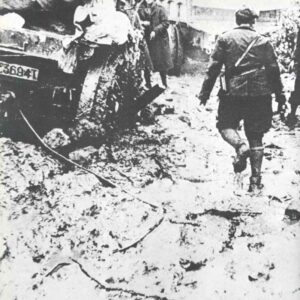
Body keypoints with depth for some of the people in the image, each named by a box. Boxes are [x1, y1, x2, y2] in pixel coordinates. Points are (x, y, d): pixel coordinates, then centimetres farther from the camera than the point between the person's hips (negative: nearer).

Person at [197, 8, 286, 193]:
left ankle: (240, 145, -17)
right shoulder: (262, 41, 5)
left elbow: (214, 67, -1)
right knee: (256, 137, 8)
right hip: (260, 94, 2)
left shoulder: (225, 39, 2)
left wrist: (205, 91, 6)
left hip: (234, 93, -2)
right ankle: (256, 181, 8)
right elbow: (274, 69, 5)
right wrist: (279, 93, 14)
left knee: (226, 125, 17)